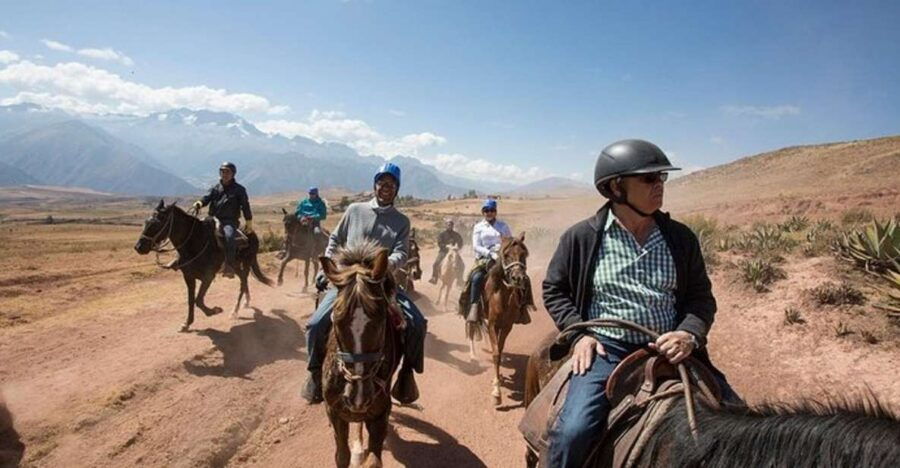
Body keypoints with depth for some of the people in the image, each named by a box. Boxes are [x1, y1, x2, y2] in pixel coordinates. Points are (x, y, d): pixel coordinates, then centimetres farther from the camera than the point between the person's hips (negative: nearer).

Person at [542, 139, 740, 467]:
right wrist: (579, 334, -7)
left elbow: (701, 296, 11)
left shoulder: (681, 238, 6)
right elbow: (554, 290, 8)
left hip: (670, 349, 4)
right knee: (573, 431, -24)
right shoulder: (581, 237, -2)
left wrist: (690, 333, -10)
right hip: (607, 349, -3)